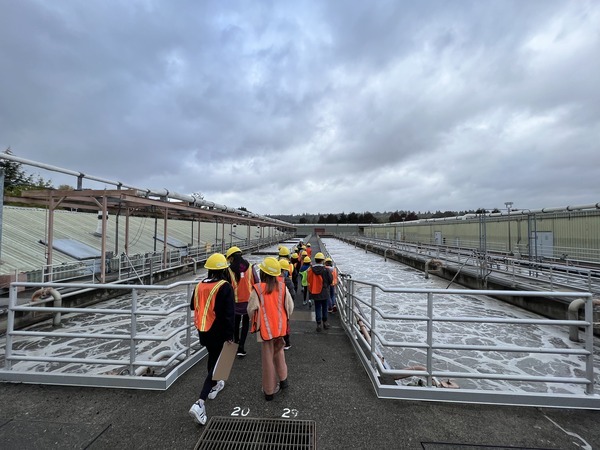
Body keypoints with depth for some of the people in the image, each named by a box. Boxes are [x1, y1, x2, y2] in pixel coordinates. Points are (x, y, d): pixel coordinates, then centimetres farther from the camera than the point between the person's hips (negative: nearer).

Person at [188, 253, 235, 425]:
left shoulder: (199, 285, -3)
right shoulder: (225, 287, -20)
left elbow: (193, 306, 12)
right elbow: (229, 314, -19)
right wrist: (230, 335, -10)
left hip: (203, 331, 7)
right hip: (218, 333, -6)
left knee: (212, 357, 27)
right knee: (216, 363, 5)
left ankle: (214, 386, 47)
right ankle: (200, 403, -2)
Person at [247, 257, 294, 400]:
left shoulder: (257, 289, -19)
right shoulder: (282, 287, -9)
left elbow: (251, 310, -11)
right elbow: (290, 306, -1)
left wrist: (254, 321, 11)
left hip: (265, 328, -3)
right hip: (279, 327, 3)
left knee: (268, 359, 12)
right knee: (279, 353, 26)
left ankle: (269, 390, 27)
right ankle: (283, 379, 35)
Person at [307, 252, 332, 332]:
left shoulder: (310, 270, -9)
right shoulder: (326, 270, -15)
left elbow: (308, 280, 2)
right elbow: (330, 281, -6)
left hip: (314, 293, 1)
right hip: (324, 293, -1)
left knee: (317, 308, 12)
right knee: (324, 307, 17)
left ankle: (318, 324, 13)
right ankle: (325, 322, 28)